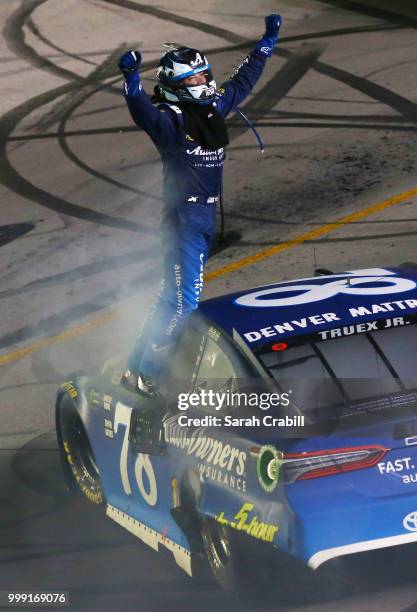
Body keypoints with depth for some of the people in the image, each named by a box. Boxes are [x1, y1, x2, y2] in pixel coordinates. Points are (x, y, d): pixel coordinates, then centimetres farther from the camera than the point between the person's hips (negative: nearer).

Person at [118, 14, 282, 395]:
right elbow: (142, 111, -37)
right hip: (183, 218, -9)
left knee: (172, 296, 19)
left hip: (207, 217, 9)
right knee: (183, 301, -12)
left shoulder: (214, 108, 8)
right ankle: (143, 376, -5)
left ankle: (138, 364, 33)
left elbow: (243, 80, 23)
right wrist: (131, 78, -56)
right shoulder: (169, 120, -16)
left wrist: (268, 42, 30)